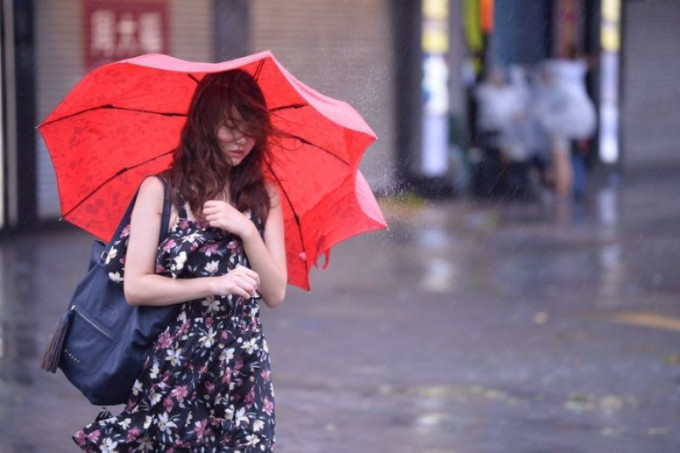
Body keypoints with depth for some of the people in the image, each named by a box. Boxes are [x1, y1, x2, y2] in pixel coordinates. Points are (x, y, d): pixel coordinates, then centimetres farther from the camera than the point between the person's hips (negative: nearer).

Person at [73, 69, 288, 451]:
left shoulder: (264, 198, 6)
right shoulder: (160, 191, -4)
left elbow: (275, 294, 0)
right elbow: (135, 287, -9)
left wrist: (246, 230, -13)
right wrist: (215, 284, -18)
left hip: (244, 372, 3)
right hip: (174, 371, -3)